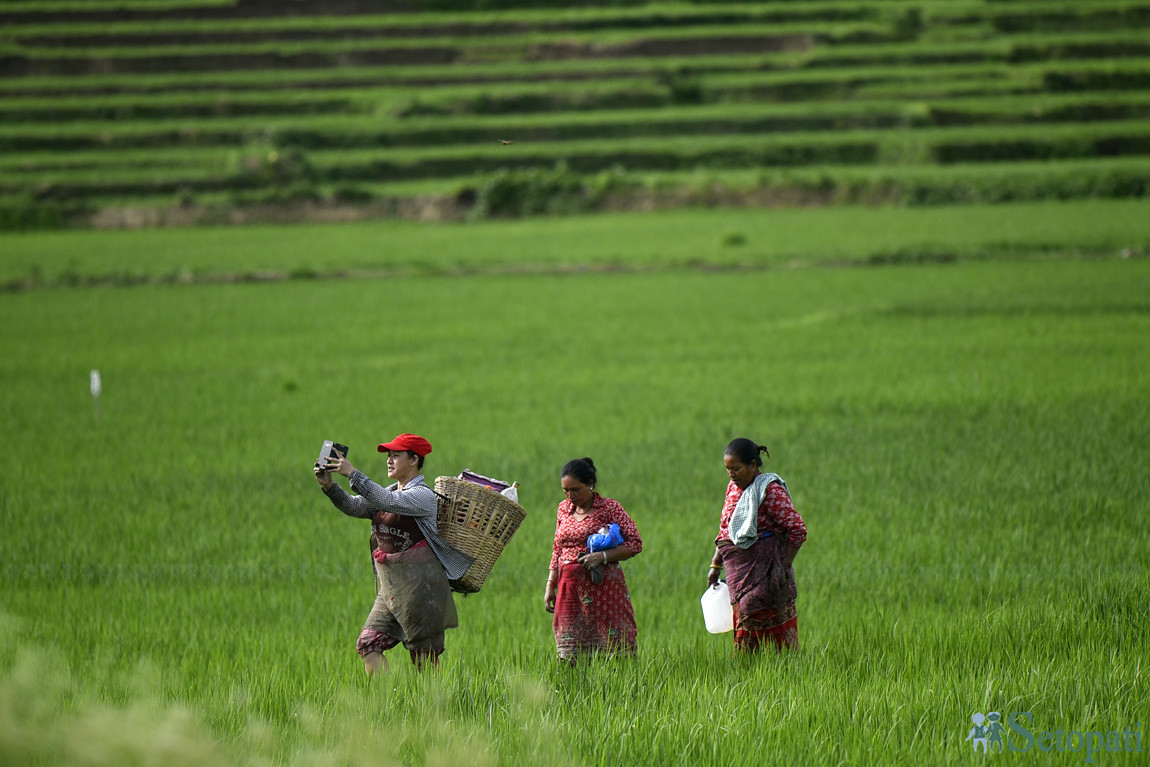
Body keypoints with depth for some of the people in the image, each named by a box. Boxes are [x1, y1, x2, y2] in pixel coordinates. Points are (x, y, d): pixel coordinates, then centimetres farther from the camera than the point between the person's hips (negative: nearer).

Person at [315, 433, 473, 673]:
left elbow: (387, 502, -26)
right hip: (390, 587, 8)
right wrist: (329, 486, -13)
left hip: (419, 583, -8)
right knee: (368, 644, -5)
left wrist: (352, 474, -29)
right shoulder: (389, 492, 15)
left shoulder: (423, 495, -10)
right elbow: (354, 506, 3)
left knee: (424, 654, -4)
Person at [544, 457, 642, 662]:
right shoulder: (564, 509, 14)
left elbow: (635, 543, -5)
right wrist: (550, 586, 14)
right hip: (570, 586, 5)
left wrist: (602, 557, -16)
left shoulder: (609, 507, -2)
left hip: (603, 584, -4)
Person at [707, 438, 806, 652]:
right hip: (738, 570, 7)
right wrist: (716, 564, 16)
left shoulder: (771, 491, -12)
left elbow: (797, 530, -14)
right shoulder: (733, 489, 10)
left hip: (764, 571, -7)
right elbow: (725, 530, 20)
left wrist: (784, 567, -12)